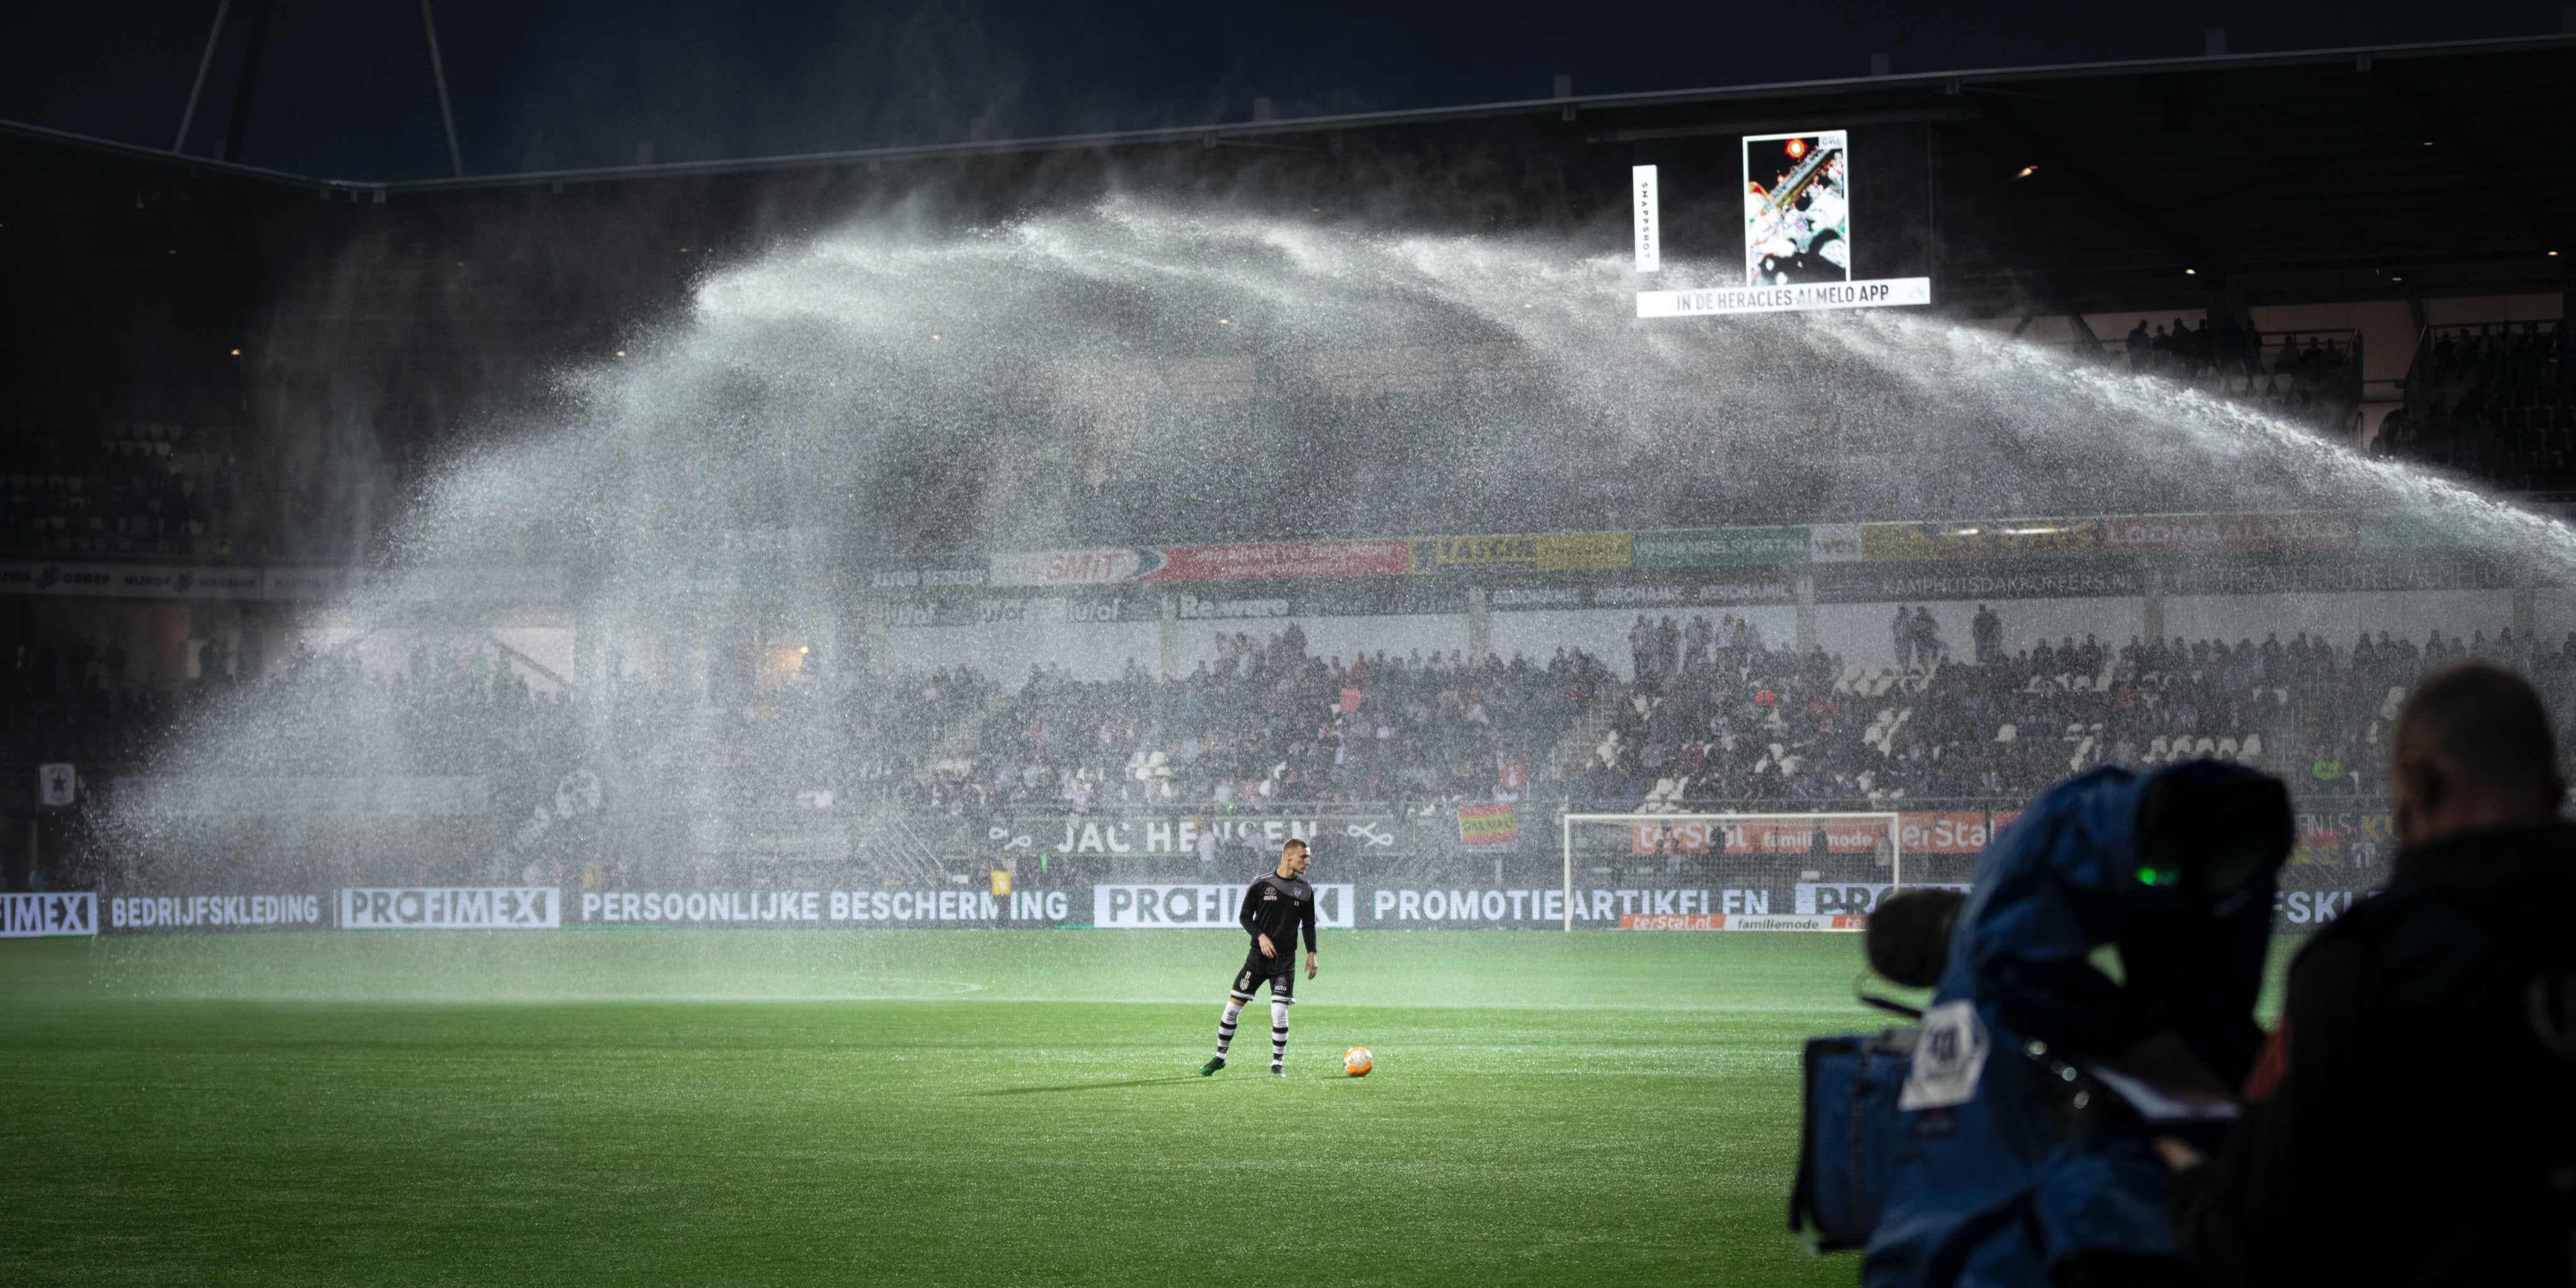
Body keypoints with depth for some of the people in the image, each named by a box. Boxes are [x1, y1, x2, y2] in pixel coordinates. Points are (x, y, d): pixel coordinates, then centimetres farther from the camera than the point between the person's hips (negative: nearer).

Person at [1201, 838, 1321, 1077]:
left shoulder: (1305, 891, 3)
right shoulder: (1262, 884, -4)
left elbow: (1308, 925, 13)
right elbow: (1245, 916, 1)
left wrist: (1311, 953, 4)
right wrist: (1260, 936, -14)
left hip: (1285, 959, 1)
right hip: (1258, 956, -1)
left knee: (1280, 1011, -9)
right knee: (1233, 1006, 1)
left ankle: (1278, 1064, 5)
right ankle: (1220, 1057, 17)